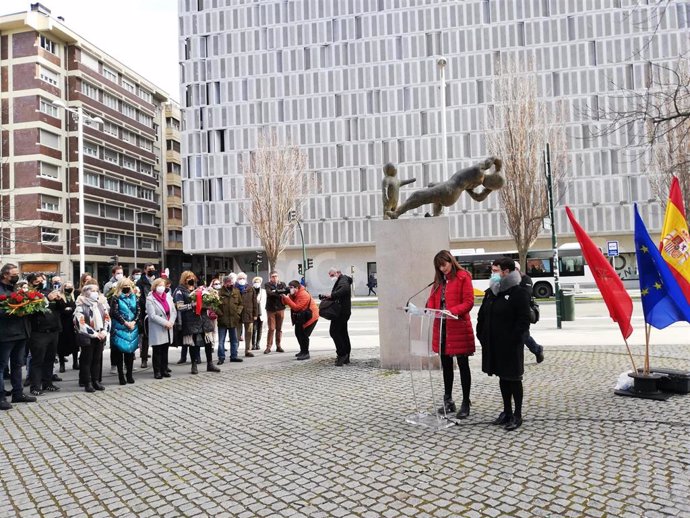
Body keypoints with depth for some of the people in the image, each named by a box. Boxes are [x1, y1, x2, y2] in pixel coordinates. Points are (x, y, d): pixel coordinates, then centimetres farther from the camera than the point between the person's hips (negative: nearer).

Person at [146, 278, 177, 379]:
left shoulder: (168, 297, 12)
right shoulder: (150, 299, -7)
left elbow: (174, 311, 8)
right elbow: (152, 315, -15)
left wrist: (171, 322, -8)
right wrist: (165, 323, -17)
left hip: (168, 329, 5)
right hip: (157, 330, -5)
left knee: (165, 351, 10)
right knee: (157, 351, 1)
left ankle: (164, 370, 18)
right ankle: (157, 372, 8)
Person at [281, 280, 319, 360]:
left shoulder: (304, 295, -27)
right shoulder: (293, 294, 0)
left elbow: (296, 307, -32)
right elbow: (285, 303, 0)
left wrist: (287, 298, -33)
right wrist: (283, 297, -20)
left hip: (310, 316, -10)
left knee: (304, 334, -15)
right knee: (298, 333, 14)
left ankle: (306, 353, -5)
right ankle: (302, 351, 29)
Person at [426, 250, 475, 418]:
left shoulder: (463, 277, -6)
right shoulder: (438, 280, 14)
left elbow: (468, 302, -12)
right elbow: (432, 299, 12)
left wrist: (453, 311, -25)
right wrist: (430, 309, -10)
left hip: (459, 328, -6)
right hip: (441, 327, 7)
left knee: (463, 365, 4)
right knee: (446, 365, 14)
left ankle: (465, 404, 12)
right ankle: (448, 401, 24)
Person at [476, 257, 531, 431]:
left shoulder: (518, 293, -12)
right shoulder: (490, 292, 11)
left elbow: (524, 320, -17)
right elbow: (482, 316, 16)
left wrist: (513, 340, -20)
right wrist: (481, 336, 8)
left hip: (510, 345, -7)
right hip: (493, 345, 7)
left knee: (513, 379, 3)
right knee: (502, 378, 15)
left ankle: (517, 415, 15)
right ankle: (507, 411, 27)